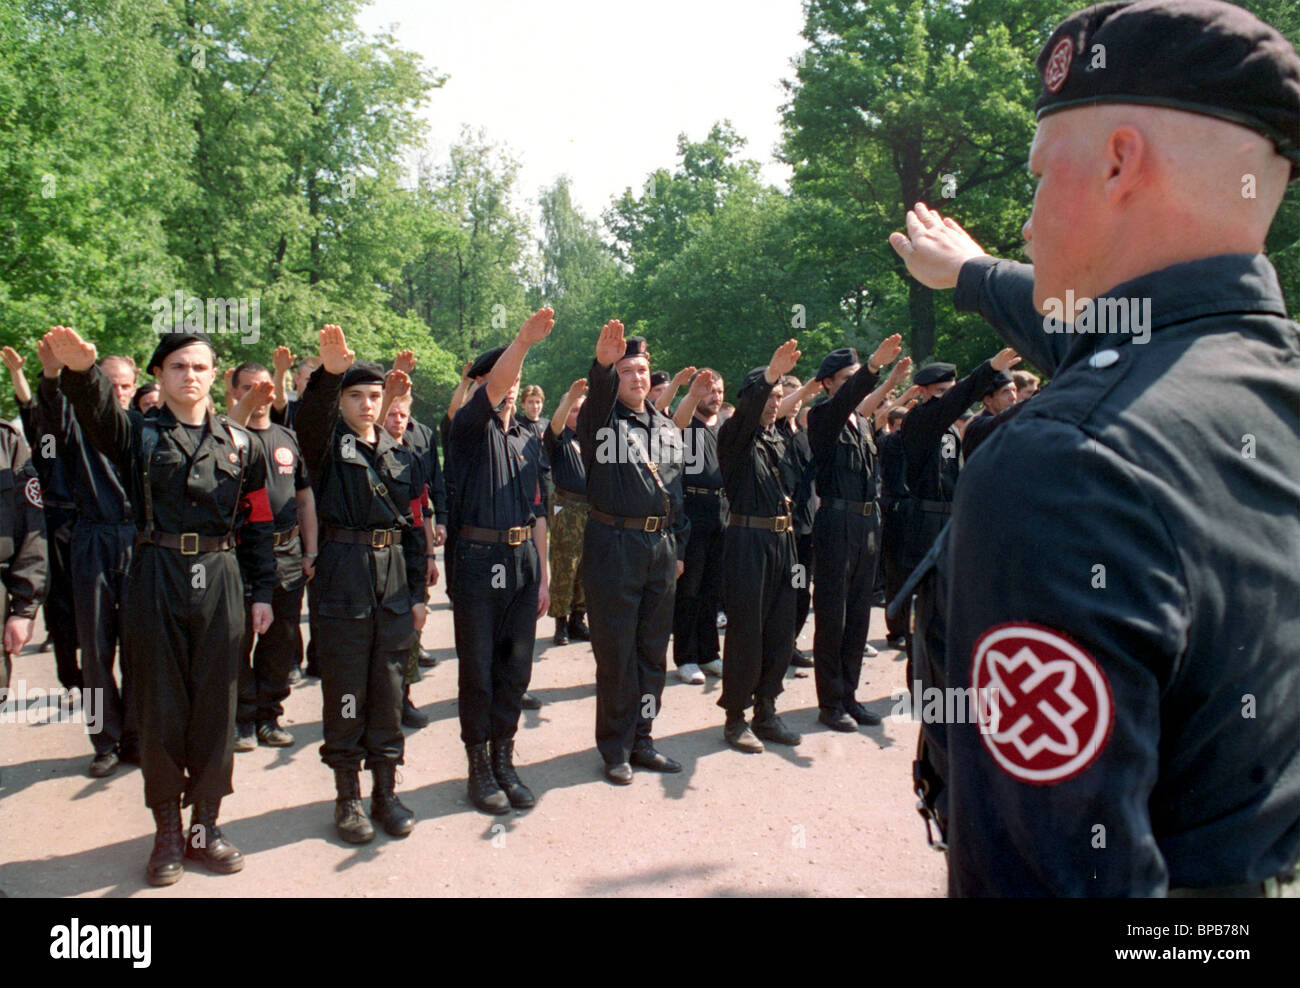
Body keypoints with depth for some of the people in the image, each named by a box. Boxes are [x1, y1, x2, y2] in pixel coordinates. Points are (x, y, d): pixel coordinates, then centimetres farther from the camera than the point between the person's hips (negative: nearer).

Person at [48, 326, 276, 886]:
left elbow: (257, 524, 10)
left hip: (219, 581, 1)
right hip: (156, 581, -1)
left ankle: (205, 828, 21)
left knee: (215, 705, 6)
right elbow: (96, 412, -18)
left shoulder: (239, 443, 10)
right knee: (160, 706, 5)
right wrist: (79, 370, -40)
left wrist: (262, 592, 6)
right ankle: (167, 833, 20)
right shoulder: (137, 434, 5)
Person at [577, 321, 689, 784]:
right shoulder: (601, 420, -2)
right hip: (613, 544, -5)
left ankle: (641, 738, 25)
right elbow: (598, 398, -27)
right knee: (616, 653, 1)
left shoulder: (668, 429, 15)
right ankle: (615, 749, 15)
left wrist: (678, 548, 16)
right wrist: (602, 363, -48)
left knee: (653, 650, 11)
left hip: (660, 546, 5)